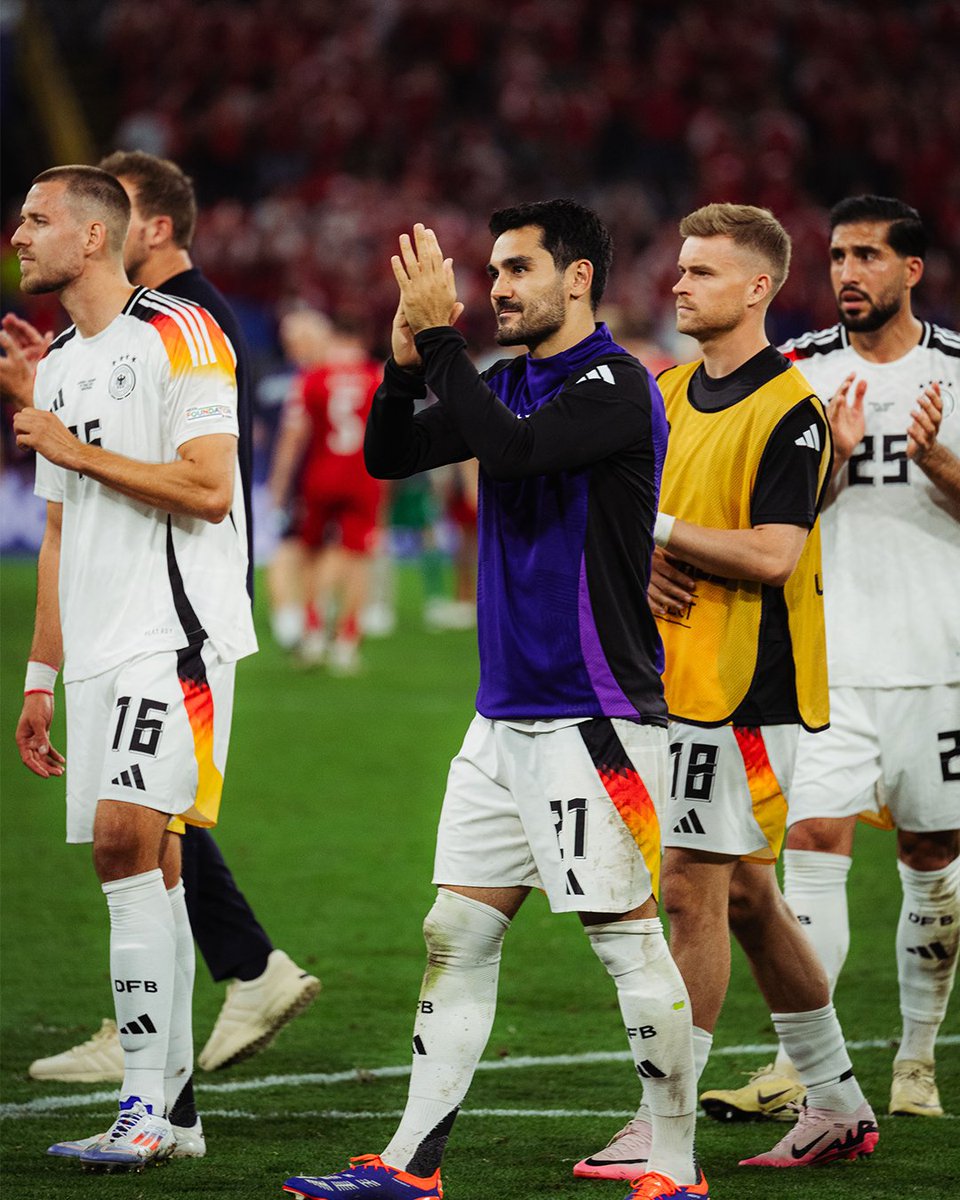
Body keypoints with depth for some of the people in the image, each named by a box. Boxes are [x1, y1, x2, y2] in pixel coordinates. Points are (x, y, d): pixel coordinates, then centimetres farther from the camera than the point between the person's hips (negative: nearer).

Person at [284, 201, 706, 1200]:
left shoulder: (615, 386, -11)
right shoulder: (507, 383, 14)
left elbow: (512, 448, -26)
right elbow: (390, 457, 11)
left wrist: (438, 335, -22)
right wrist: (407, 357, -4)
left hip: (594, 719, -8)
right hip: (504, 714, 8)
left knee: (629, 939, -5)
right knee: (456, 935, 8)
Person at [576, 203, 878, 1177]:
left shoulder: (787, 411, -12)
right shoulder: (667, 395, 13)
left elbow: (771, 553, -20)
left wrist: (655, 524, -16)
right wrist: (637, 559, -2)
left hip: (742, 691, -9)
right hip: (670, 683, 9)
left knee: (693, 892, -8)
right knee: (743, 894, 14)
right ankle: (836, 1105, 24)